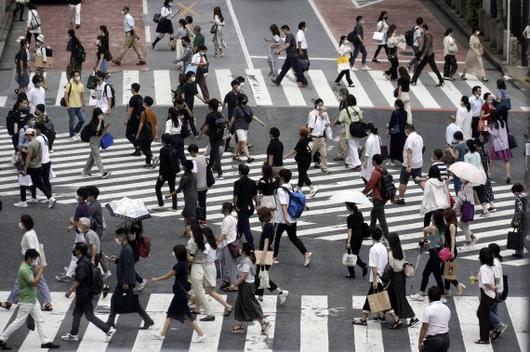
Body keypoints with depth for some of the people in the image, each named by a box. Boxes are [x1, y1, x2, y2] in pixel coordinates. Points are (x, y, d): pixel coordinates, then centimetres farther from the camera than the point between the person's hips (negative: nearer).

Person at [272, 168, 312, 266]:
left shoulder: (281, 190, -18)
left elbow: (284, 204, -28)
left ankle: (274, 257, 22)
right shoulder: (290, 188, 7)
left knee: (276, 237, 11)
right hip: (292, 219, 7)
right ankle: (305, 253, -6)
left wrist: (285, 218, -35)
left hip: (281, 220, -7)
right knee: (293, 237, 11)